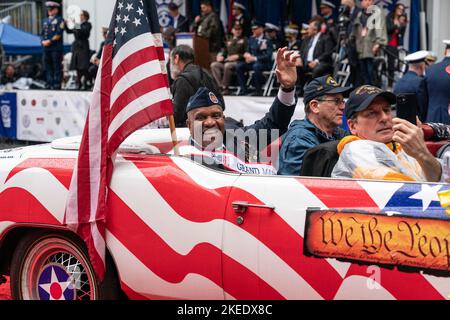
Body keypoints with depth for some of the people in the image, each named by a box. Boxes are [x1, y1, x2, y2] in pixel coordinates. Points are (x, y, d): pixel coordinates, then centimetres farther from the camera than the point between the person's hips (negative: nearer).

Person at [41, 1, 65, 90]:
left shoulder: (59, 20, 0)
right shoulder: (45, 21, 20)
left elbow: (59, 34, -10)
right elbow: (42, 33, 19)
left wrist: (50, 41, -15)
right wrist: (42, 41, -1)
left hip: (56, 48, -6)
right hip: (46, 48, 6)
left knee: (57, 68, -5)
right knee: (47, 67, 7)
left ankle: (57, 85, -5)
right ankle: (49, 85, 11)